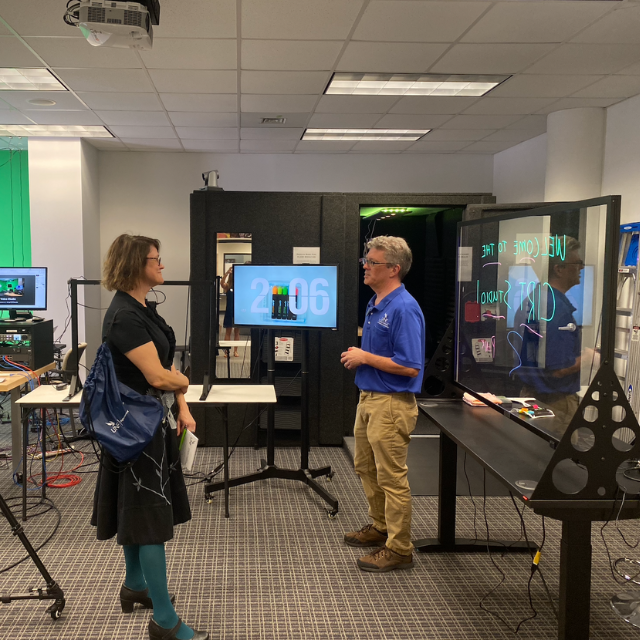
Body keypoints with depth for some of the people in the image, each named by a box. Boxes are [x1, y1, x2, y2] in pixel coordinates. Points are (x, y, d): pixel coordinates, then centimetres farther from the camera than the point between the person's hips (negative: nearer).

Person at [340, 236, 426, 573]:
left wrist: (365, 358, -19)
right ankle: (380, 526, 38)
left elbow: (410, 367, -25)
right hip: (369, 397, 10)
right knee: (366, 468, 21)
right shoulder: (375, 303, 10)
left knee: (392, 478, -1)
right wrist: (358, 355, 3)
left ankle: (399, 549, 11)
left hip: (391, 403, -10)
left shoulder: (404, 309, -20)